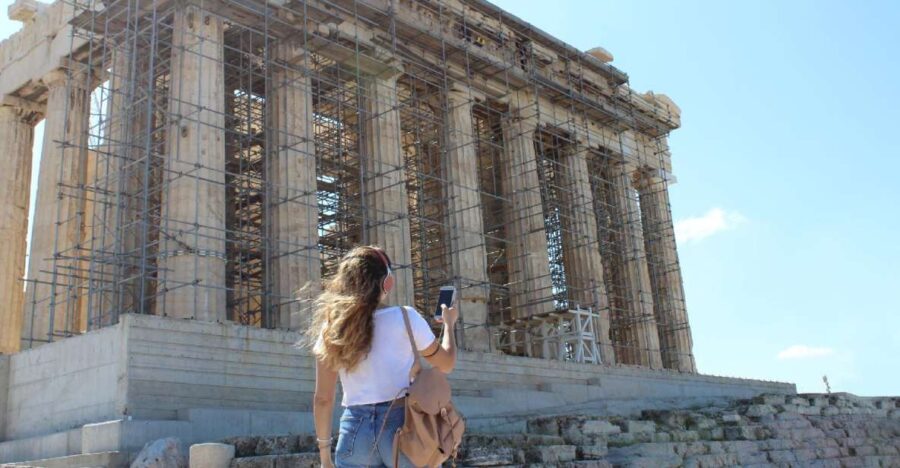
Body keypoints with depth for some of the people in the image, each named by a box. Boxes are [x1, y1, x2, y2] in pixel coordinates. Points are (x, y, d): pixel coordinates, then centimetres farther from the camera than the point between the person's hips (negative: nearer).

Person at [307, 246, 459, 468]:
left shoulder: (332, 329, 4)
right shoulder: (405, 318, -4)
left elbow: (322, 399, 5)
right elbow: (446, 364, 10)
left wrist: (324, 450, 15)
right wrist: (449, 323, 26)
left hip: (356, 429, 3)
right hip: (401, 424, -2)